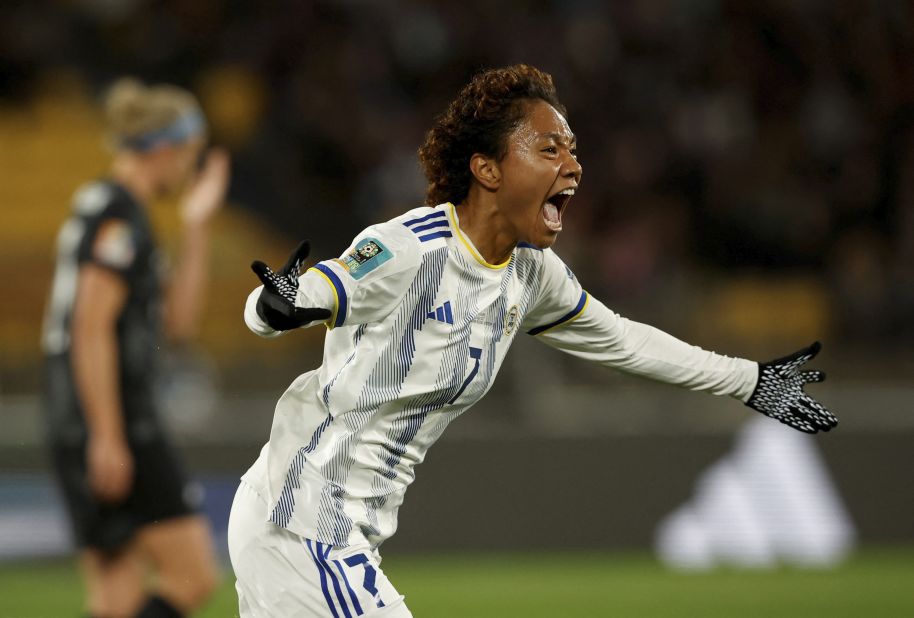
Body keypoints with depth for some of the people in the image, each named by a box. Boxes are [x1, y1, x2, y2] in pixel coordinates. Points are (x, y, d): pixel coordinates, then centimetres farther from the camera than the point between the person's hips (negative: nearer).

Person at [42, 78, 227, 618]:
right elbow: (91, 330, -19)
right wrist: (108, 439, -22)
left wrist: (197, 226, 15)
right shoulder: (118, 219, -11)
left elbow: (179, 323, 19)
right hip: (116, 422, -10)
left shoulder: (108, 212, 19)